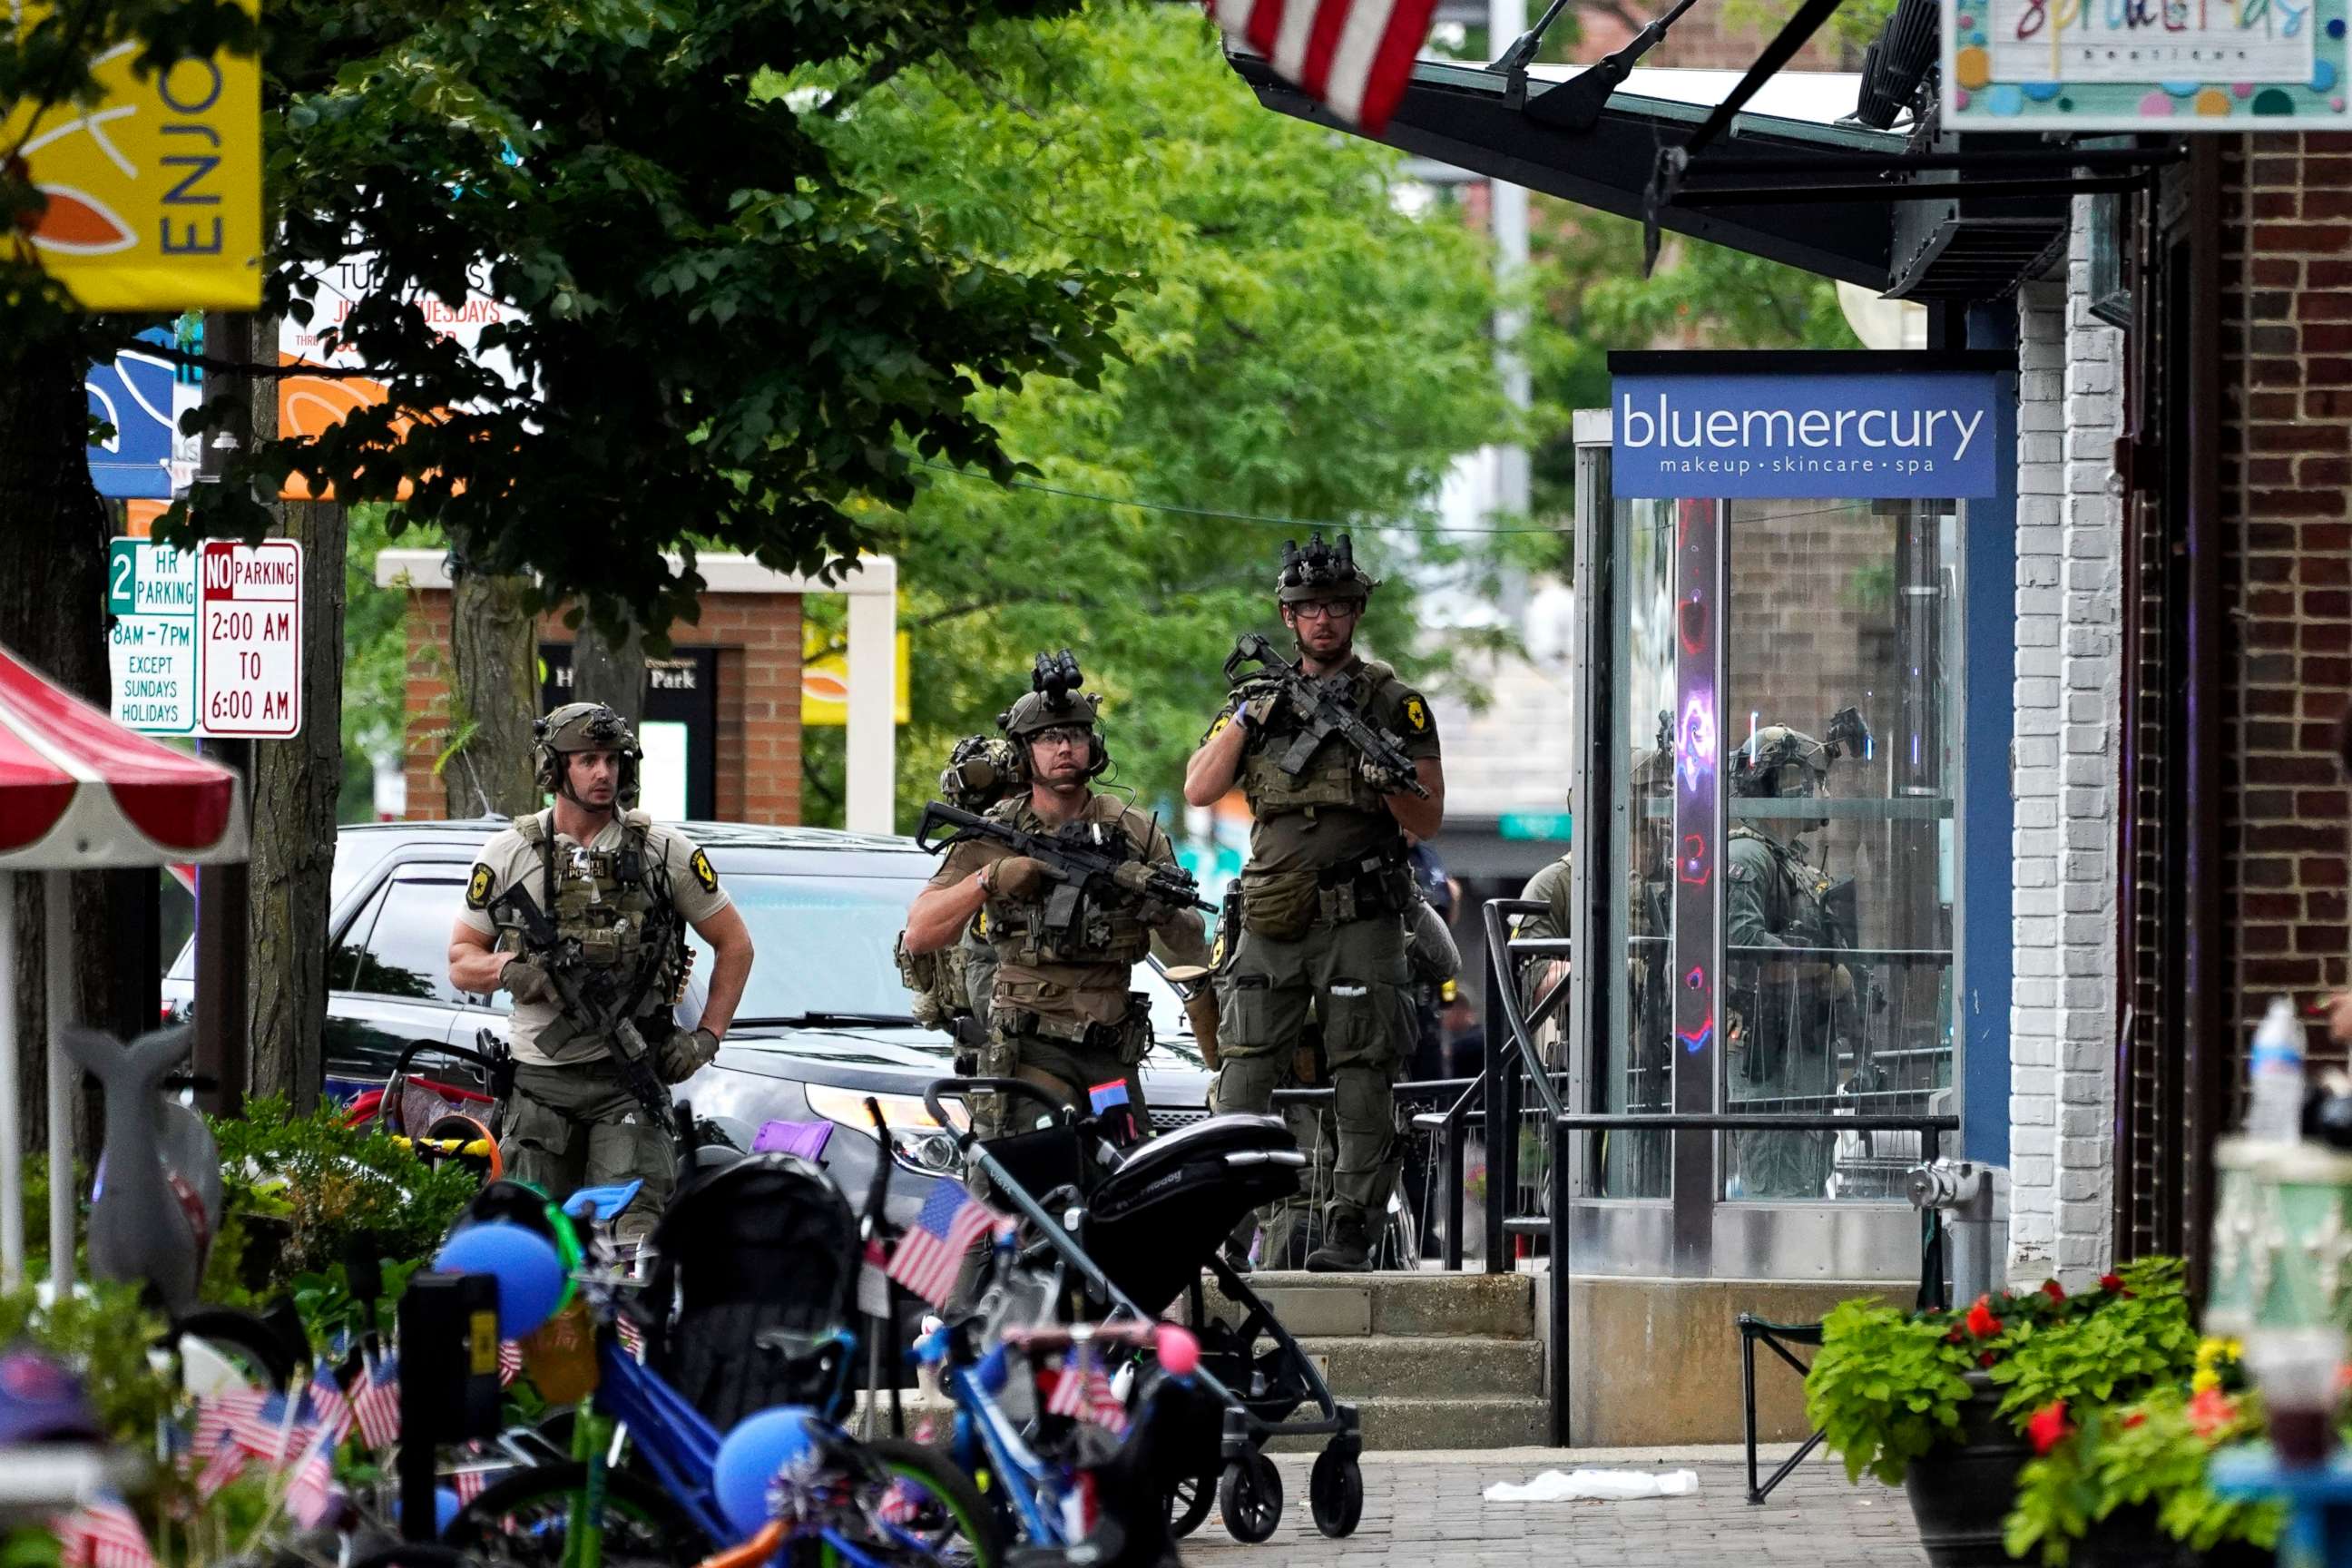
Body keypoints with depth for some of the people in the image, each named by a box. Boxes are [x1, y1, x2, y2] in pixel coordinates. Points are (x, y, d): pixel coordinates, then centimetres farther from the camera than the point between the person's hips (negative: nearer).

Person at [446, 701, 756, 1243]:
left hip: (629, 1079, -2)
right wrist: (510, 970, -13)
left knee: (634, 1235, -16)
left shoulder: (664, 851, 5)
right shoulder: (509, 854, 7)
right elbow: (461, 961, 10)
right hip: (539, 1082, 2)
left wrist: (707, 1036, 2)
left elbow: (734, 943, 13)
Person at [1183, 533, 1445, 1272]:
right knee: (1243, 1076, -2)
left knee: (1362, 1082, -4)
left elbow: (1428, 822, 3)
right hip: (1272, 921, 3)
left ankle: (1350, 1231, -2)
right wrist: (1246, 716, -5)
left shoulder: (1394, 705, 6)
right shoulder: (1259, 698, 14)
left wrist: (1389, 782, -17)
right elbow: (1200, 790, 4)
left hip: (1360, 924, -2)